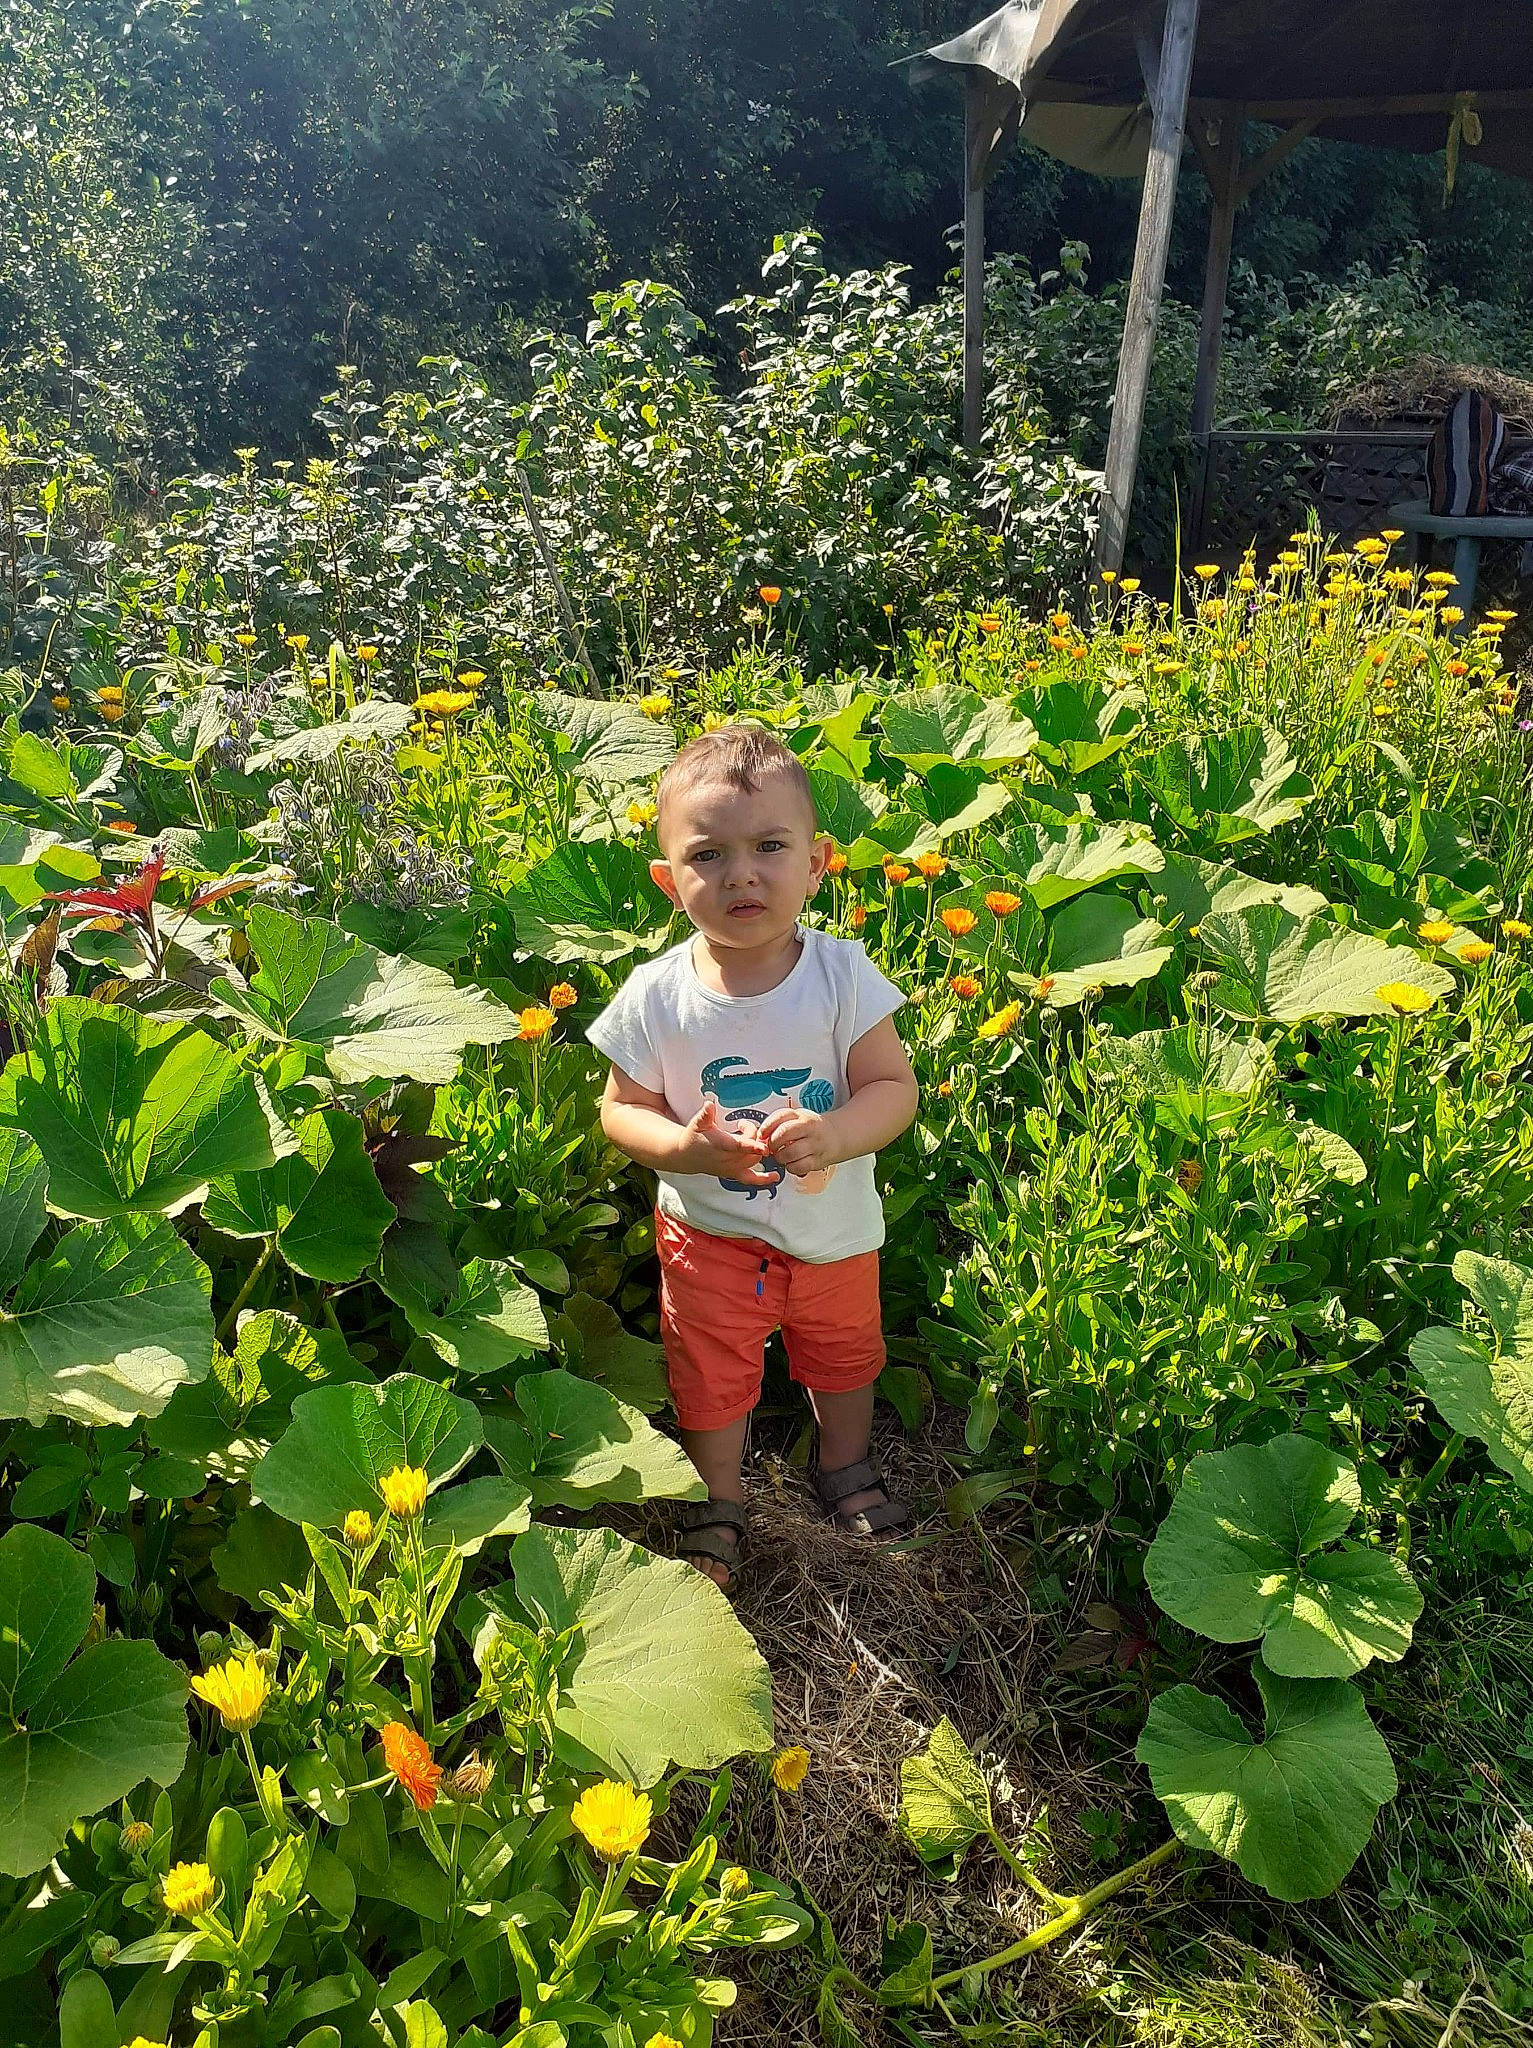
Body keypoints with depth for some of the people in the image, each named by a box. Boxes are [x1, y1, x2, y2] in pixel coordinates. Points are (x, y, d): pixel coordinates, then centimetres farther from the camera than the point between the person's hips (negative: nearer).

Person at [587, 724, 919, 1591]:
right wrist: (683, 1146, -31)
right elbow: (621, 1108, -10)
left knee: (843, 1354, 25)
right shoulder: (657, 993, -19)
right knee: (712, 1374, 18)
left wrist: (834, 1135, -35)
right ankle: (720, 1504, 46)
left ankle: (847, 1464, 56)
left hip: (834, 1226, 1)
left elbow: (895, 1087, -16)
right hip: (710, 1231, -1)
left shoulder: (842, 973, -19)